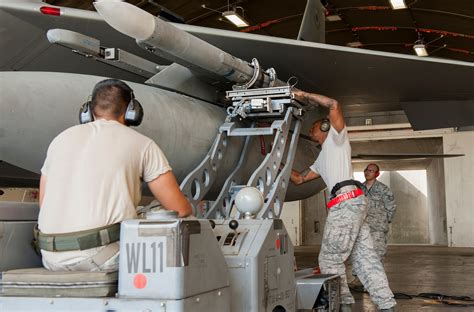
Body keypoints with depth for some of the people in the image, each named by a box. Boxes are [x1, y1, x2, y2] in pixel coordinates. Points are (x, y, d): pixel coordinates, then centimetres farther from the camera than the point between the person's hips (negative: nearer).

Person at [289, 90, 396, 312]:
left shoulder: (336, 138, 9)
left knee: (330, 258, -7)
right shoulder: (321, 160, 32)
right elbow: (299, 179, 35)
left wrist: (305, 96, -1)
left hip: (347, 201, -9)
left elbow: (334, 105, -6)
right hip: (353, 204, 9)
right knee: (365, 257, 5)